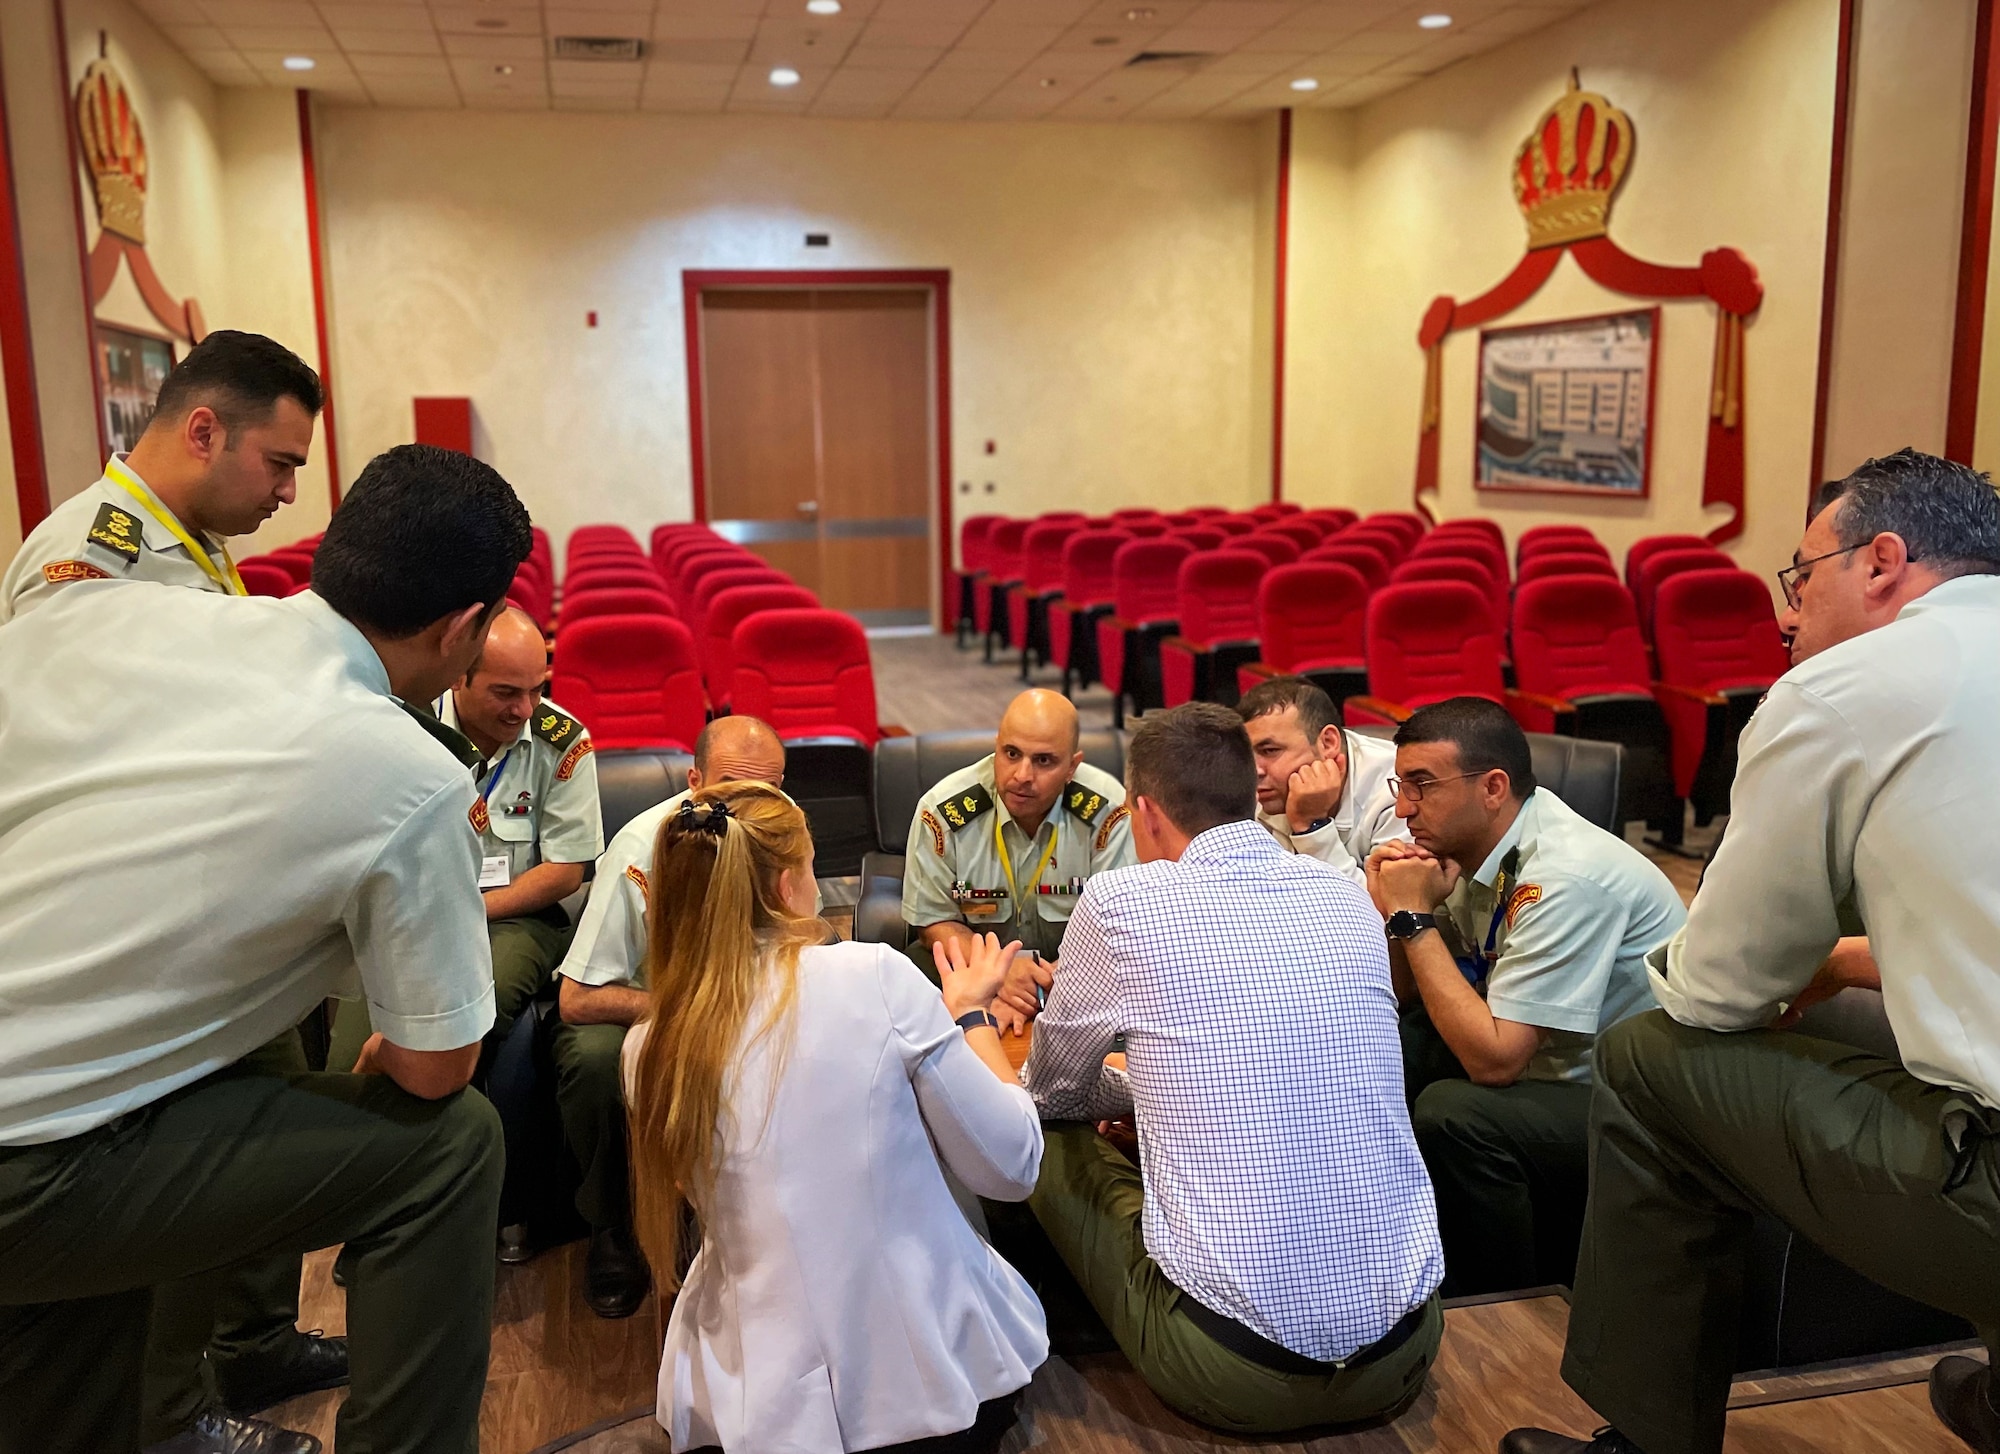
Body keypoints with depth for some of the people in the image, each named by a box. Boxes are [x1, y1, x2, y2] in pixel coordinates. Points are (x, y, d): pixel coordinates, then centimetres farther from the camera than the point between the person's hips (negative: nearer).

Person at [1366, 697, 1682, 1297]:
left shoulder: (1566, 877, -26)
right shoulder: (1468, 844, 0)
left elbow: (1494, 1059, -27)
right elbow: (1409, 992, 9)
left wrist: (1416, 917, -23)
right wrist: (1393, 910, -11)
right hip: (1562, 1073, 9)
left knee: (1452, 1114, -29)